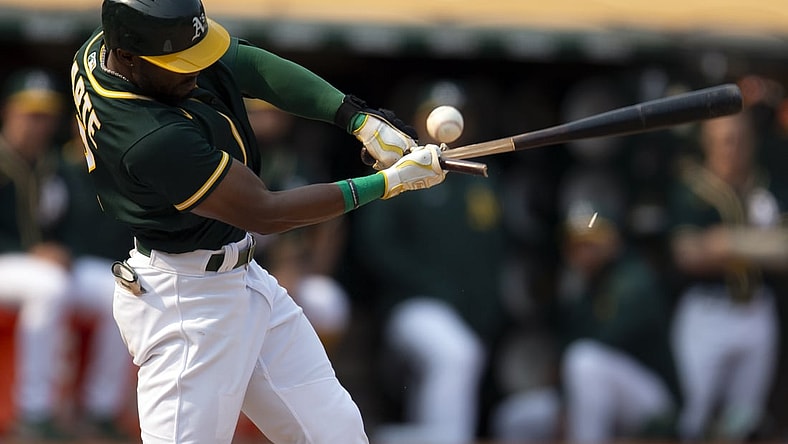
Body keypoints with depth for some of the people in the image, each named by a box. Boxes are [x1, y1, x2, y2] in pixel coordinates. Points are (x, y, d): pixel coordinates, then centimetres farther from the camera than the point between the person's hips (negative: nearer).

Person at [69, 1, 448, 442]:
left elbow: (249, 63, -2)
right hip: (185, 302, -10)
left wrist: (360, 118, -13)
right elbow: (264, 213, -23)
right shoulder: (153, 139, -32)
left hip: (242, 275, 10)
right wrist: (393, 181, -18)